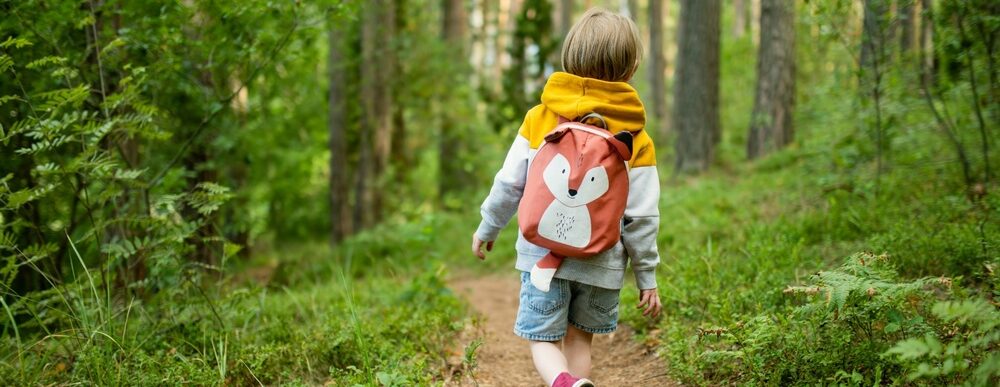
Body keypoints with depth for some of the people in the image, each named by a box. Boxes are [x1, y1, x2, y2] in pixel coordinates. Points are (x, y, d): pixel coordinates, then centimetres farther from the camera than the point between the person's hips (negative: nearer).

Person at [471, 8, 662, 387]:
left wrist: (487, 228, 16)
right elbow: (641, 216, -5)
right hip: (601, 263, 1)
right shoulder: (636, 140, -5)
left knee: (543, 340, 8)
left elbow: (509, 184, -1)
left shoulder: (539, 118, -5)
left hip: (544, 254, -1)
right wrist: (647, 276, 6)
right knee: (580, 338, 19)